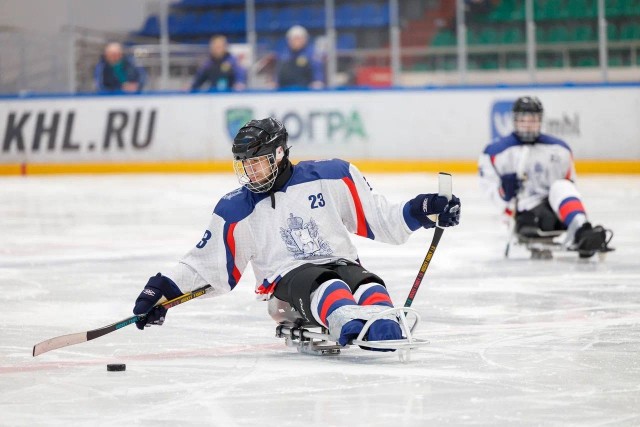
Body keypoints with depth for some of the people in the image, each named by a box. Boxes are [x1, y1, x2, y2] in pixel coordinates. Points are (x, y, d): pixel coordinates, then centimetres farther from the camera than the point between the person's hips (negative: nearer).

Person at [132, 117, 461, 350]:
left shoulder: (332, 177, 7)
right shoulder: (236, 211, 11)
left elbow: (378, 219, 9)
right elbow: (209, 267, 15)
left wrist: (419, 212, -6)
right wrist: (166, 288, 2)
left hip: (342, 264, 2)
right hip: (286, 281, -2)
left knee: (369, 288, -34)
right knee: (326, 286, -37)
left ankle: (383, 329, -65)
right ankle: (351, 326, -69)